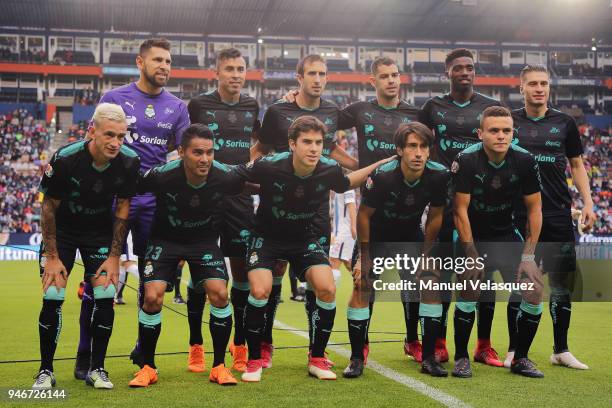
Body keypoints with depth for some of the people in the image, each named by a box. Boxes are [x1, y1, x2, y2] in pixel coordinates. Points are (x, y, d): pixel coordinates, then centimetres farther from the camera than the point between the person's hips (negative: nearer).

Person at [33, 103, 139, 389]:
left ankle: (96, 369, 7)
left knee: (105, 298, -9)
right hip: (61, 231, -2)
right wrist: (51, 256, -14)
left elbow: (122, 208, -7)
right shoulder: (65, 158, -28)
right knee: (52, 298, -10)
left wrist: (114, 256, -7)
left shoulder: (129, 161, -21)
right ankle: (46, 371, 6)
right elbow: (49, 207, -14)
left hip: (101, 232, 2)